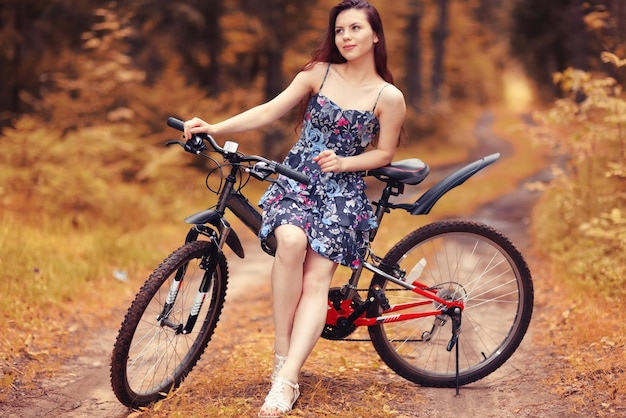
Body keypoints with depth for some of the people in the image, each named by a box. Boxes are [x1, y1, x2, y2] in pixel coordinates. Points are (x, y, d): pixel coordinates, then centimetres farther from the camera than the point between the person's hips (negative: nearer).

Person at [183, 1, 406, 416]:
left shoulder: (389, 97, -1)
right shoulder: (319, 73, 5)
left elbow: (384, 153, 5)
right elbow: (270, 111, -1)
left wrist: (342, 162, -13)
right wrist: (213, 128, -12)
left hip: (343, 191, -1)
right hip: (297, 179, 1)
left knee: (317, 280, -18)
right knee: (291, 240, -31)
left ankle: (286, 380, -26)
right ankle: (281, 352, -20)